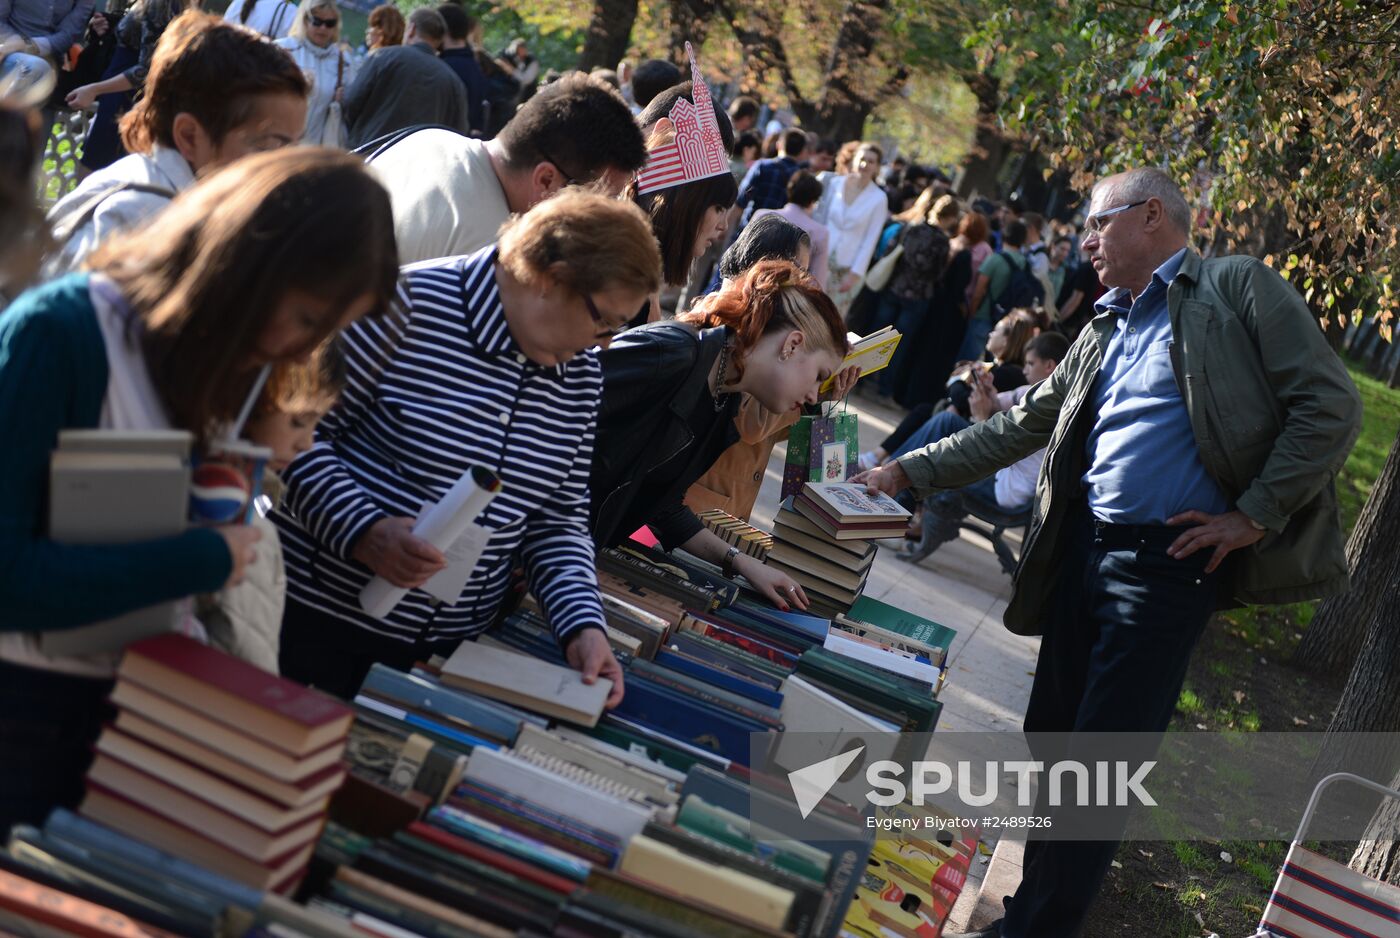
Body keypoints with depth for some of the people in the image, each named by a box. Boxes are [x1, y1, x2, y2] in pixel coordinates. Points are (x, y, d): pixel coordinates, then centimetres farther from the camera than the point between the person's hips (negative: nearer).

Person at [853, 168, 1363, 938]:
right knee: (1052, 741, 13)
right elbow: (1017, 428, 21)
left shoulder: (1238, 288, -3)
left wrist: (1251, 515, -13)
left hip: (1168, 565, -7)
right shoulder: (1105, 333, 19)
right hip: (1083, 549, 7)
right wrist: (907, 472, 16)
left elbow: (1329, 406, -10)